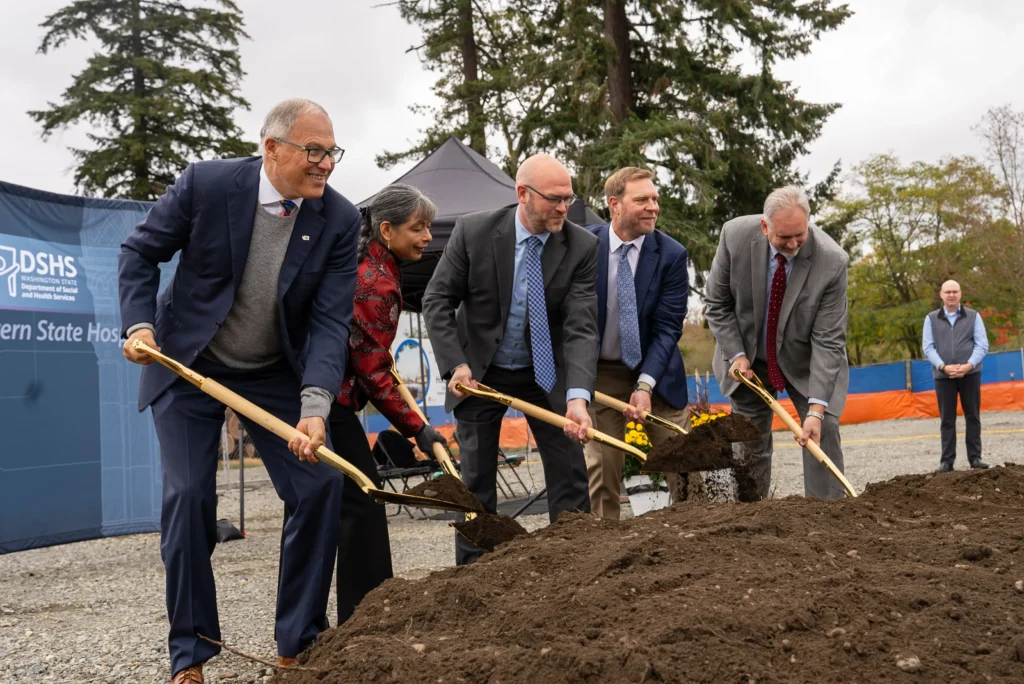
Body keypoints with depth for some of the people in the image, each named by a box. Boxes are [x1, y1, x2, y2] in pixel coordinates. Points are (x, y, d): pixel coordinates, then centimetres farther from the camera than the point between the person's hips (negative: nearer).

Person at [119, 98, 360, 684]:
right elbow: (141, 252, -4)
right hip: (188, 367, -2)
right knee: (188, 497, -10)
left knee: (322, 486, -8)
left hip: (276, 373, 2)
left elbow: (331, 321, -19)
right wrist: (139, 323, -19)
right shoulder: (205, 184, -18)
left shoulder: (340, 218, -14)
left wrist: (314, 406, -31)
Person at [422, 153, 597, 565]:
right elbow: (437, 300, -9)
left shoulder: (581, 246, -15)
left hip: (546, 374, 1)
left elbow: (581, 326, -22)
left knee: (570, 473, 1)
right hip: (480, 372, -1)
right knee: (476, 480, 5)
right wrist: (456, 364, -19)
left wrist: (577, 396, -35)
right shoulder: (473, 231, -16)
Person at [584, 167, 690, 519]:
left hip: (657, 372, 0)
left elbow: (668, 328, -12)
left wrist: (645, 384, -21)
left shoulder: (672, 254, -11)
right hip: (600, 373, 0)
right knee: (601, 471, 4)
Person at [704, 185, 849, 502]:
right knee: (749, 441, 4)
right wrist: (736, 354, -15)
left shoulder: (832, 261, -27)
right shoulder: (735, 235, -22)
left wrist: (816, 407, -31)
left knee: (823, 430, -9)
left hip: (806, 361, -1)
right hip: (749, 358, 1)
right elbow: (717, 304, -7)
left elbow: (829, 341, -25)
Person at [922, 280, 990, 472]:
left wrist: (969, 365, -16)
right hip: (943, 375, 0)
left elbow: (982, 344, 0)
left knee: (973, 416, 3)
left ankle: (975, 457, 10)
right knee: (947, 419, 2)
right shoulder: (931, 319, 8)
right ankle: (947, 460, 4)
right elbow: (928, 347, 0)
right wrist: (943, 367, -15)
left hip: (970, 373, 0)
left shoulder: (973, 316, 7)